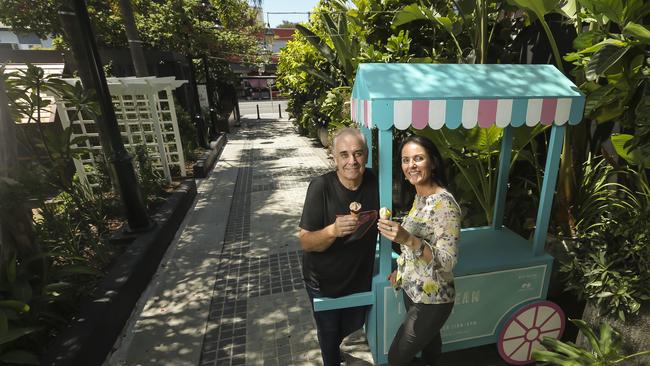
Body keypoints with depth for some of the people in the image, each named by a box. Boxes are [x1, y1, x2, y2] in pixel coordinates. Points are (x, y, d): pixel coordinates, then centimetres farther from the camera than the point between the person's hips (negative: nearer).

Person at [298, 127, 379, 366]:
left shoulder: (374, 181, -15)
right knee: (329, 331, 19)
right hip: (323, 279, -3)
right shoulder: (321, 187, -27)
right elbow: (305, 242, -24)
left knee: (353, 325, 27)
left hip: (359, 276, 4)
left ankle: (335, 345, 62)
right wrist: (333, 230, -43)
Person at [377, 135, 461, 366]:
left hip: (431, 299, -8)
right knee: (429, 341, 29)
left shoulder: (445, 204, -26)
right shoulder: (419, 196, 1)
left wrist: (408, 239, -41)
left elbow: (448, 261, -29)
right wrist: (403, 268, 14)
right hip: (412, 289, 8)